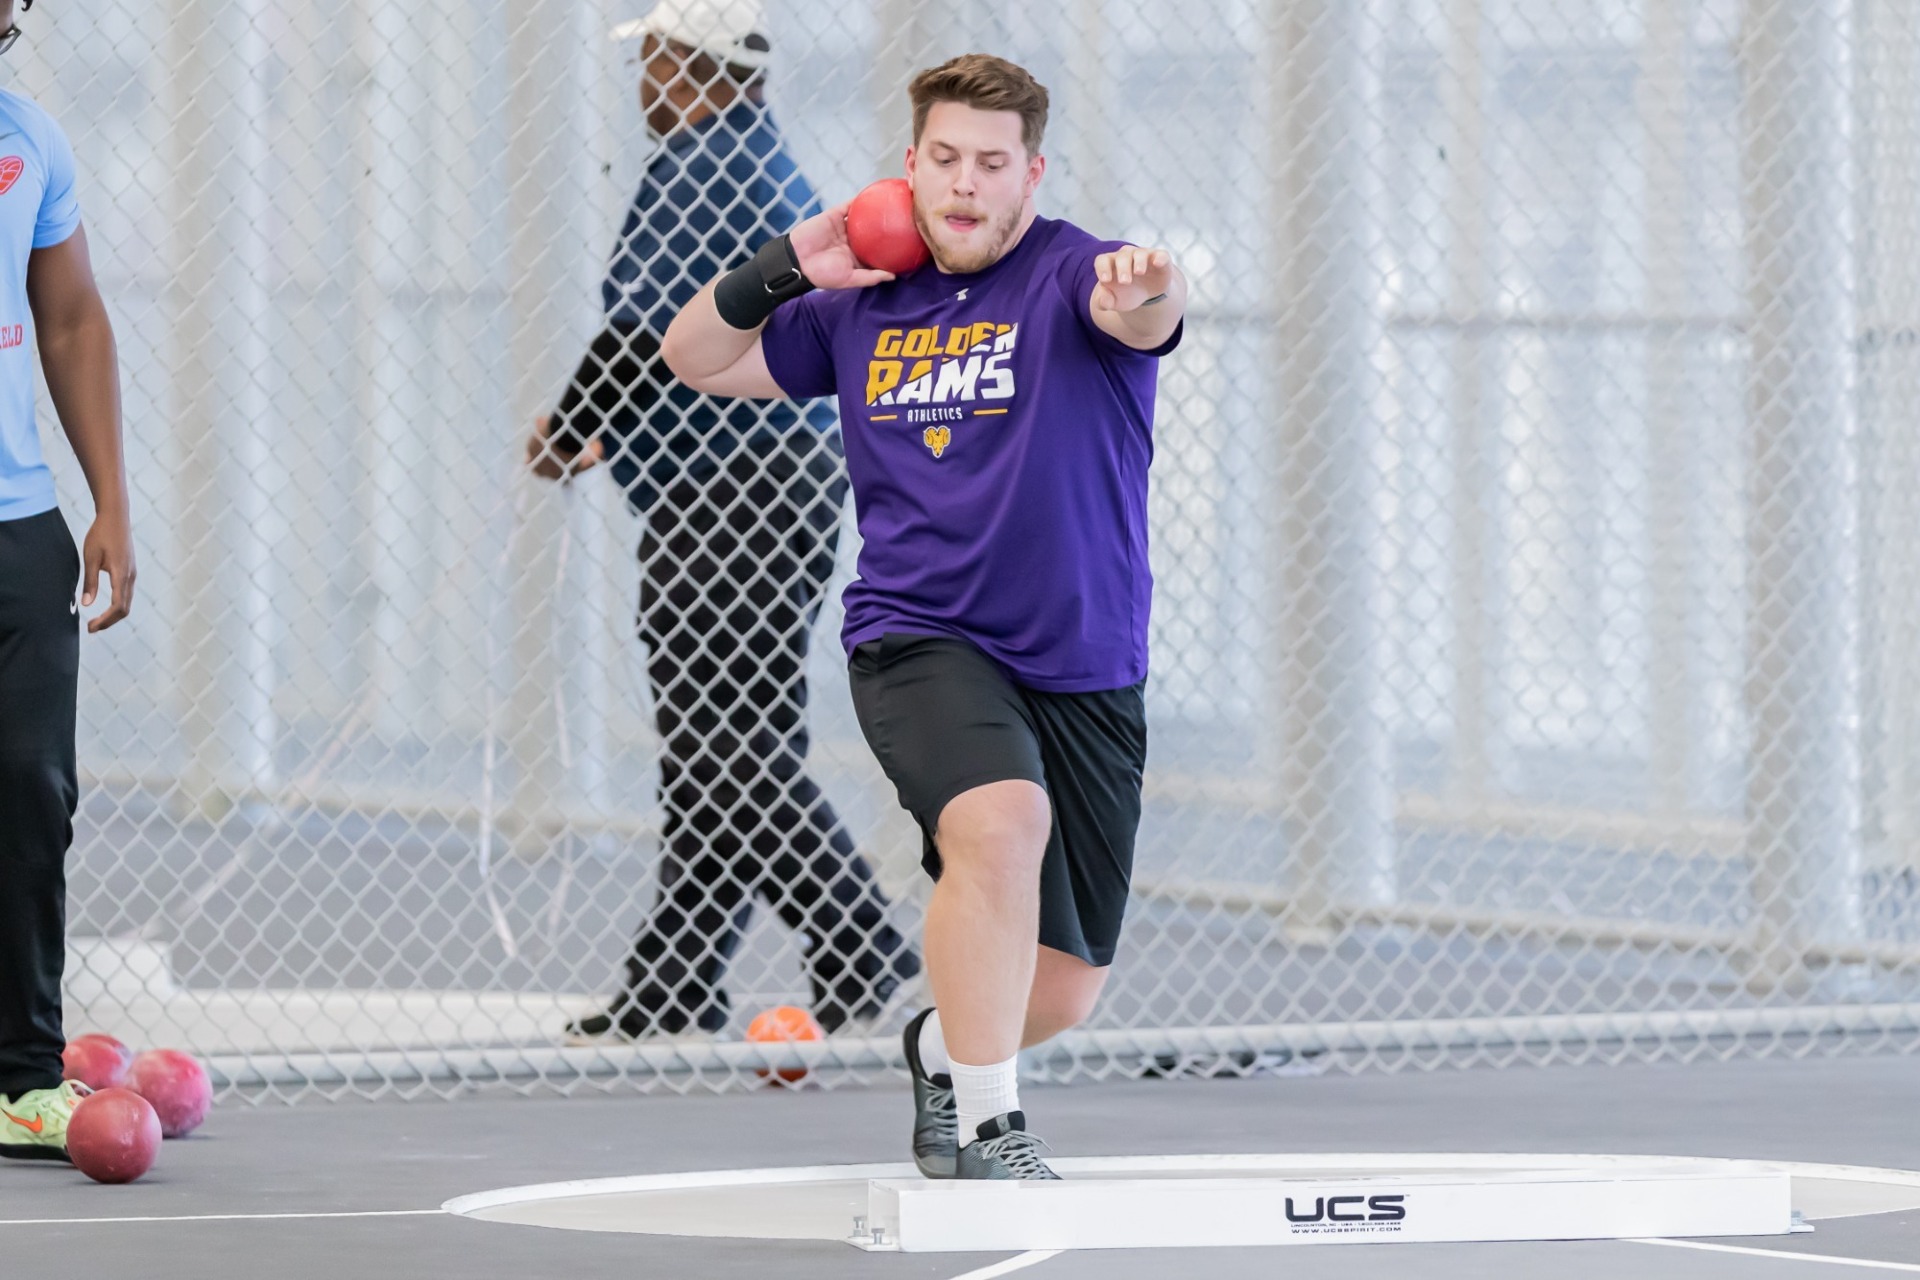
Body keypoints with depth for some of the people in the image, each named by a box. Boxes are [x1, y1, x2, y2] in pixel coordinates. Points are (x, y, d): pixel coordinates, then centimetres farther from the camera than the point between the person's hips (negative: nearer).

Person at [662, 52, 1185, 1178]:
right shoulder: (865, 307, 7)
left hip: (1086, 675, 0)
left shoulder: (1070, 279, -5)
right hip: (919, 647, 0)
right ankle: (986, 1132, -25)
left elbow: (1148, 316, -29)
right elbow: (698, 360, 19)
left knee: (1063, 992, 8)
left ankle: (941, 1048, 44)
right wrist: (782, 272, 1)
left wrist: (1150, 290, -53)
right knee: (1001, 817, -34)